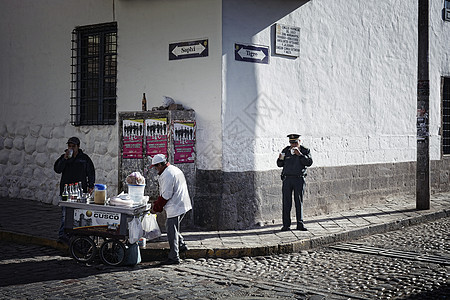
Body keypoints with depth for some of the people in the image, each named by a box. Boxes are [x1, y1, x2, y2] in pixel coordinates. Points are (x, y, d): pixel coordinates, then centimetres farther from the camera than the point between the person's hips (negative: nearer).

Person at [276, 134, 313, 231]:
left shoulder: (305, 151, 4)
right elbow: (279, 165, 13)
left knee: (299, 202, -1)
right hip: (287, 178, 1)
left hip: (299, 179, -1)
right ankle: (286, 225, 0)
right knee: (286, 202, -3)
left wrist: (300, 154, -19)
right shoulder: (286, 151, 9)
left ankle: (300, 224, 6)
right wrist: (280, 159, -9)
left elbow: (309, 163, -10)